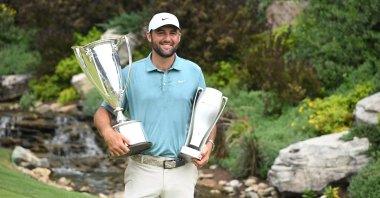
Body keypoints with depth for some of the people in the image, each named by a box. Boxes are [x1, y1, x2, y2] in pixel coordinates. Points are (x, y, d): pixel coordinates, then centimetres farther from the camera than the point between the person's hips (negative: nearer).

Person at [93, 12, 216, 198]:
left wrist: (209, 143, -6)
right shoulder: (130, 73, 2)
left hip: (183, 171, 1)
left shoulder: (194, 72, 6)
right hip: (142, 170, -1)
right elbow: (103, 112, 5)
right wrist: (108, 133, -17)